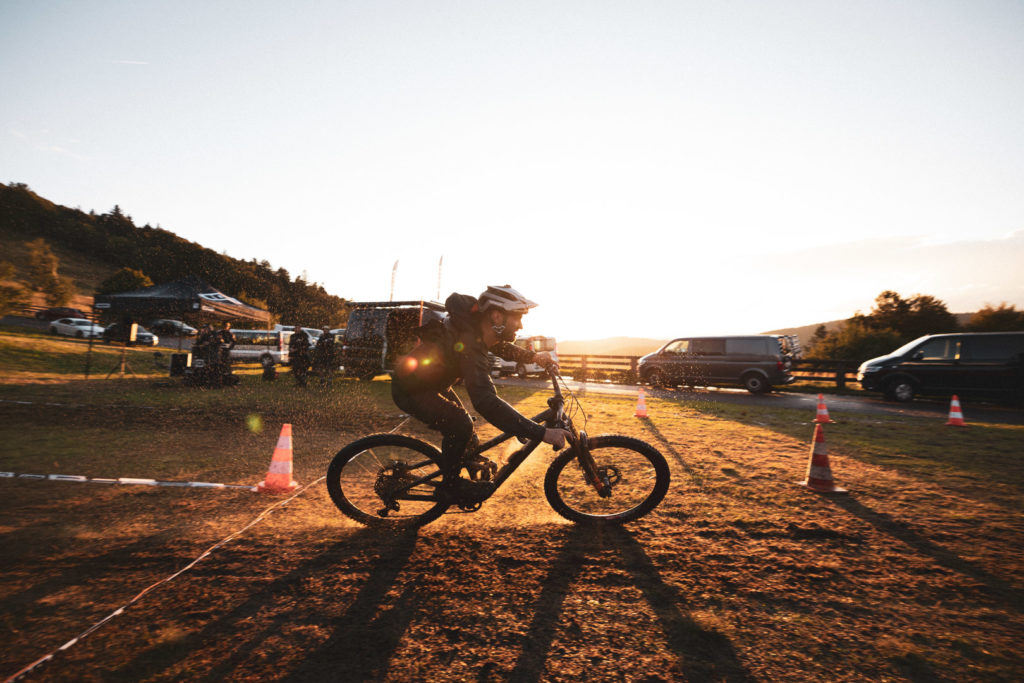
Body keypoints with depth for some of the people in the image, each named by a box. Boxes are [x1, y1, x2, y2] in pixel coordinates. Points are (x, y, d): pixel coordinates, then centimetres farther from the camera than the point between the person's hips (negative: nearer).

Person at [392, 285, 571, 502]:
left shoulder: (478, 330, -9)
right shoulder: (469, 344, -38)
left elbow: (500, 346, 17)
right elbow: (486, 402, -47)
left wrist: (533, 356, 3)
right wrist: (541, 433, -49)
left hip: (432, 382, 9)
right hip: (410, 390, -9)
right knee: (460, 425, -21)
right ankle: (451, 484, -1)